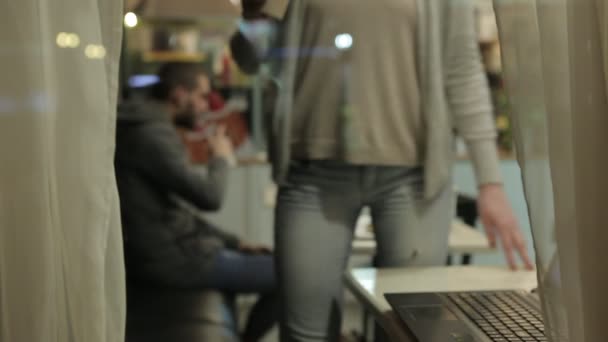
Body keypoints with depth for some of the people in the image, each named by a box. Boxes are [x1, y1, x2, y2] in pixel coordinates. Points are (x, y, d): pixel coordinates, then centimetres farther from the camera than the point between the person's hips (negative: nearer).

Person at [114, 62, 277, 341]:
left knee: (270, 262, 20)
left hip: (170, 248, 11)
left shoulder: (150, 129, 15)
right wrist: (221, 157, -5)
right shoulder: (153, 134, -19)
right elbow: (210, 197, -26)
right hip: (173, 258, -11)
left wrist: (235, 243, 14)